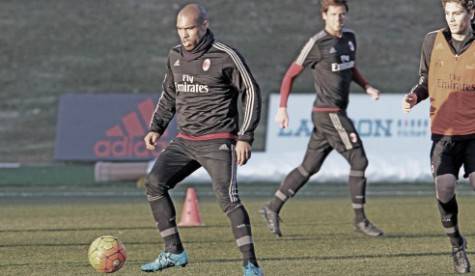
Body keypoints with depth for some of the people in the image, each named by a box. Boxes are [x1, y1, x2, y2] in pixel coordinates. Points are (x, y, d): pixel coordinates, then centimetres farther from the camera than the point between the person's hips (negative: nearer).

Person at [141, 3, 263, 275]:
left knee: (228, 197, -18)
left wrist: (246, 137, -13)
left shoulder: (225, 56, -10)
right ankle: (174, 252, 0)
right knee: (154, 183, -8)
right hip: (185, 140, 6)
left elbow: (252, 92, -7)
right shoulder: (176, 56, 9)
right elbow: (169, 95, 22)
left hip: (218, 142, -6)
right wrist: (157, 128, 9)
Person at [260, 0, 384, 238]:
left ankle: (273, 208, 17)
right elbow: (291, 74, -6)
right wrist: (282, 108, -10)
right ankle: (360, 220, 1)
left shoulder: (349, 38, 10)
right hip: (328, 113, -8)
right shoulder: (317, 44, -11)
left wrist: (367, 87, 10)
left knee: (309, 167, 11)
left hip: (338, 113, 8)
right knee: (358, 160, -7)